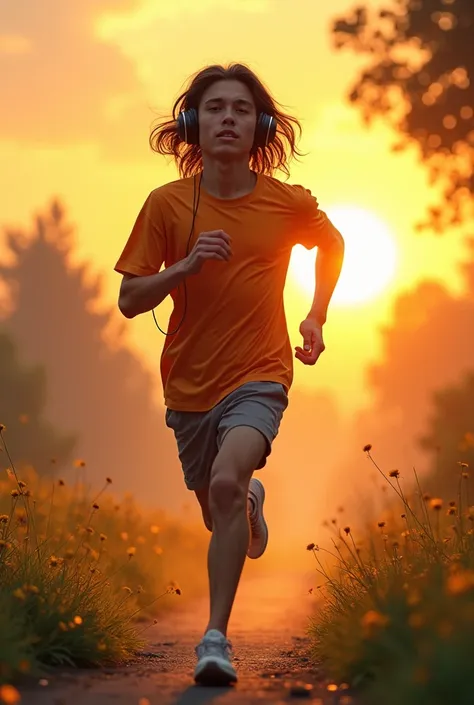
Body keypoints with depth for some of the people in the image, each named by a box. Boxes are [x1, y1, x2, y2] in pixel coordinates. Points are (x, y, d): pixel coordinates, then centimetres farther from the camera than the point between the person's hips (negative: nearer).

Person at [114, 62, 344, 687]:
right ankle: (252, 501, 58)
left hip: (258, 376, -2)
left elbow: (333, 245, 18)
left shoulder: (290, 203, -6)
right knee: (217, 514, 18)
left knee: (227, 480, -29)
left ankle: (216, 637, -22)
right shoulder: (167, 204, -8)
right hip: (189, 383, 2)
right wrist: (185, 266, -23)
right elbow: (129, 300, -7)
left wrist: (317, 315, 9)